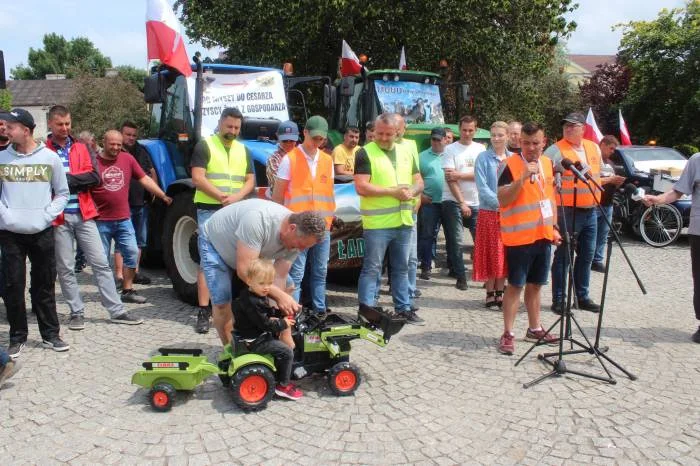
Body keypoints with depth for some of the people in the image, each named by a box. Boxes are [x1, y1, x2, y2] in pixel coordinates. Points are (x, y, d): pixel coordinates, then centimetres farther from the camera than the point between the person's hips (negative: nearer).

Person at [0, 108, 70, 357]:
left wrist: (48, 215, -5)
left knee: (44, 286, 7)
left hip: (42, 233, 0)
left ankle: (50, 334, 18)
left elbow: (62, 193, 8)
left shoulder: (50, 158, 2)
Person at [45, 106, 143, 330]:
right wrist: (76, 179, -14)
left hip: (84, 215, 3)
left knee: (101, 263, 3)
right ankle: (76, 312, 18)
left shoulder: (80, 148, 11)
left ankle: (117, 311, 8)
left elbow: (94, 177, -1)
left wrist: (67, 178, -11)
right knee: (65, 268, 5)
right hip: (59, 217, -2)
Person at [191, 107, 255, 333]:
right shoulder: (205, 145, 0)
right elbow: (197, 179, -9)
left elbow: (250, 181, 12)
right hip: (209, 211, -5)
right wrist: (222, 197, -17)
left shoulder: (243, 150, 15)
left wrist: (236, 197, -8)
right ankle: (203, 312, -6)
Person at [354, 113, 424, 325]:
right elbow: (361, 187, -14)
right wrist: (393, 191, -17)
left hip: (403, 222, 6)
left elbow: (419, 182, 18)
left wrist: (412, 192, -6)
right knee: (372, 268, -2)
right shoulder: (365, 153, -5)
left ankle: (403, 308, 24)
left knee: (401, 268, 14)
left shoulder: (405, 153, 14)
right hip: (376, 224, -6)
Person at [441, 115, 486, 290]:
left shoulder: (480, 149, 7)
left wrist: (459, 174, -16)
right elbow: (449, 178, -9)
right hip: (453, 201, -2)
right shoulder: (450, 149, -2)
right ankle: (460, 277, 9)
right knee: (456, 241, -1)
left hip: (476, 202, 3)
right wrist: (462, 203, -14)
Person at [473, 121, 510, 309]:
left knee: (505, 253, 7)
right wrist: (499, 202, -19)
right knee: (490, 253, 0)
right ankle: (490, 293, 9)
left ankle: (500, 292, 17)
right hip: (489, 211, -3)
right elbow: (482, 187, -10)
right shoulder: (483, 158, -2)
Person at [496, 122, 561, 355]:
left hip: (543, 235, 6)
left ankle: (535, 328, 28)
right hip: (518, 237, -6)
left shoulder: (548, 164, 9)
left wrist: (554, 226, 14)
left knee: (535, 284, 16)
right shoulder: (510, 165, -12)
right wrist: (523, 177, -29)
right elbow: (502, 200, -19)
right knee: (515, 285, -1)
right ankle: (508, 333, 6)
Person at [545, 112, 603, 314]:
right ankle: (559, 299, 6)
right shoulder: (556, 150, -9)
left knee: (586, 256, 13)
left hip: (590, 211, 7)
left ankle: (582, 297, 25)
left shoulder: (594, 148, 12)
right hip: (568, 211, -7)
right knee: (563, 256, -2)